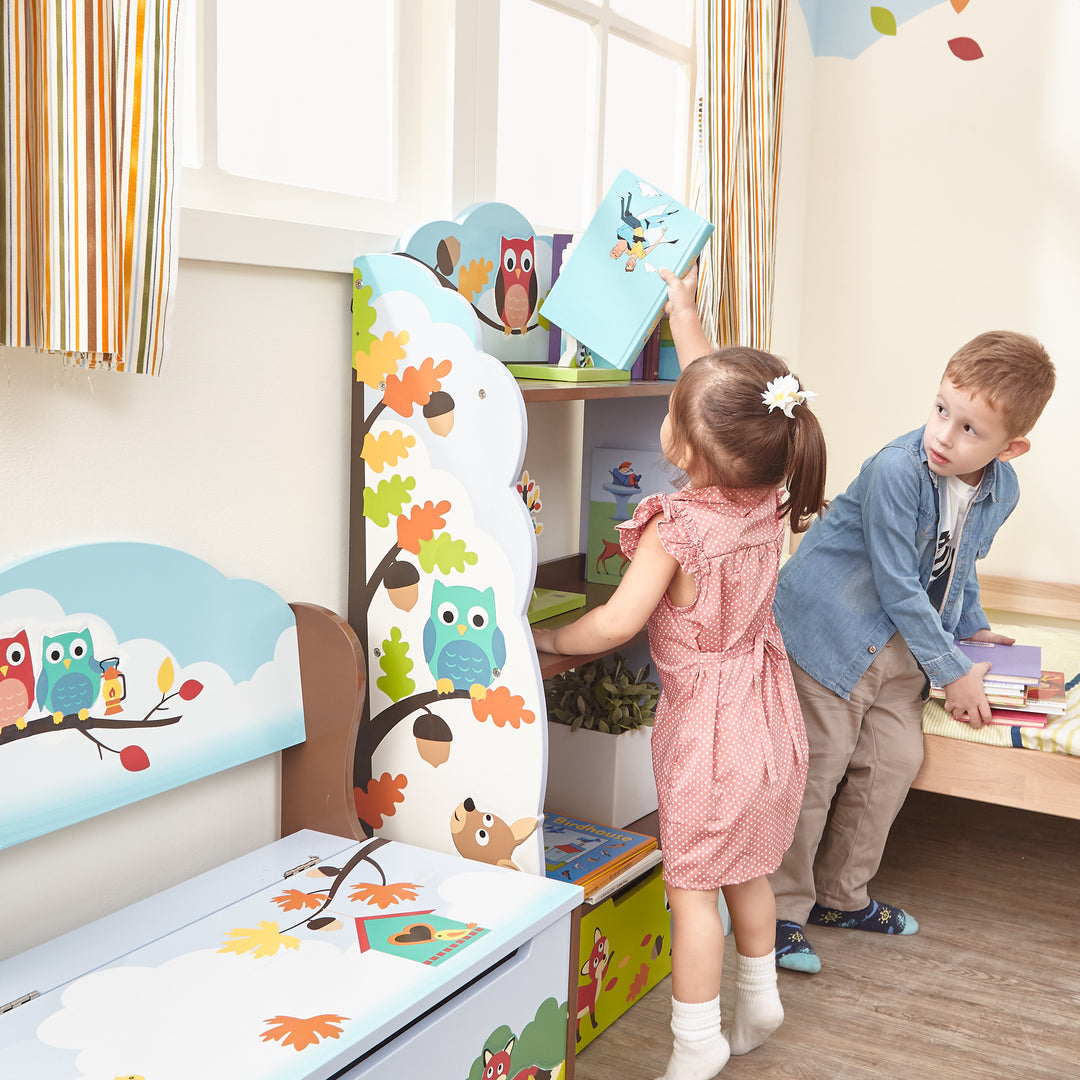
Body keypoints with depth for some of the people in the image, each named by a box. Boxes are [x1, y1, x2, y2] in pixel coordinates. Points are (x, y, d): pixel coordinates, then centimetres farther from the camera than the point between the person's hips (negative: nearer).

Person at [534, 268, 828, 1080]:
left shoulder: (677, 529, -25)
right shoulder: (768, 498, -6)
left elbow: (615, 625, -23)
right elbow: (715, 389, 7)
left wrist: (546, 637, -5)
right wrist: (685, 314, 16)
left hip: (706, 720, -7)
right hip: (768, 710, 8)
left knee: (693, 886, 5)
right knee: (746, 868, 23)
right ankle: (760, 1001, 37)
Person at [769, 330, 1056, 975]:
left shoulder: (1002, 490, -3)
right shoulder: (896, 470, -27)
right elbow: (898, 587, -23)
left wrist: (972, 628, 19)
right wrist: (952, 672, -18)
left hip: (902, 645, 7)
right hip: (832, 627, -7)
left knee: (896, 760, 9)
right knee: (816, 768, -5)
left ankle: (840, 894, 27)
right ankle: (783, 910, 10)